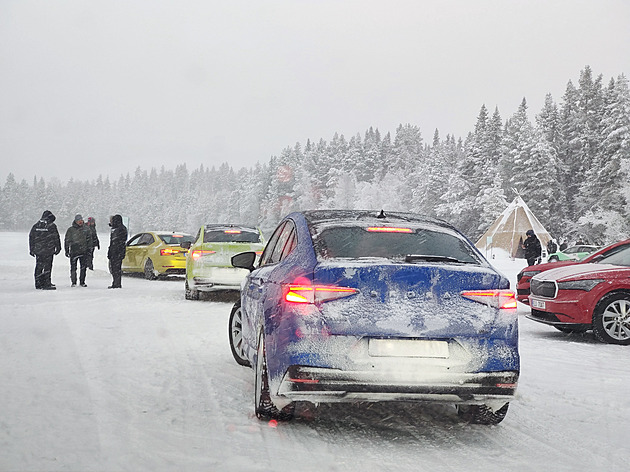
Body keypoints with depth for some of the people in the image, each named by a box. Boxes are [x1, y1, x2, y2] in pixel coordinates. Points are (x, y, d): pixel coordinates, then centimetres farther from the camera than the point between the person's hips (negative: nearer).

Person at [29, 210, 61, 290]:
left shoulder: (36, 226, 9)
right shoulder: (51, 226, -7)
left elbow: (31, 237, 12)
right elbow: (56, 238, -5)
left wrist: (32, 249, 18)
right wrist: (58, 248, 4)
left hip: (38, 250, 5)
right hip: (48, 250, -5)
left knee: (39, 267, 12)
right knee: (47, 267, -2)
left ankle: (38, 283, 15)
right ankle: (46, 284, -5)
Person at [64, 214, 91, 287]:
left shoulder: (85, 229, 8)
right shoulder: (71, 230, -1)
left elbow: (88, 239, 15)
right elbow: (67, 241, 3)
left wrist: (88, 249, 10)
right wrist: (67, 250, 0)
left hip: (83, 251, 2)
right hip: (74, 252, -2)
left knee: (84, 267, 2)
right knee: (73, 268, -2)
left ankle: (82, 282, 12)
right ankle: (73, 282, 8)